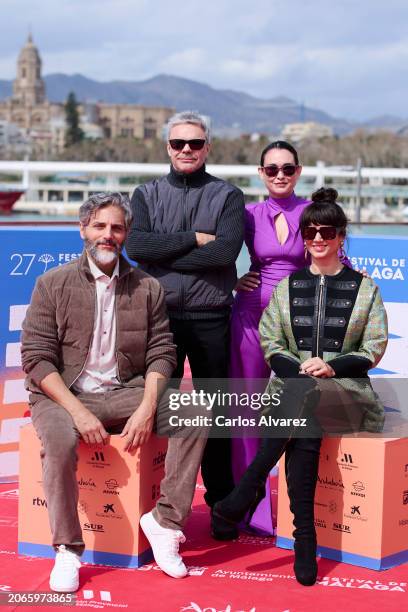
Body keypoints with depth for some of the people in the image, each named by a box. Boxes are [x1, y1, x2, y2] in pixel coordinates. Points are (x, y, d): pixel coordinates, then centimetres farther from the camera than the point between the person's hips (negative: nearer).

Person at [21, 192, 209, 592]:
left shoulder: (147, 288, 10)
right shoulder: (53, 284, 2)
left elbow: (161, 353, 5)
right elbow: (36, 358, -5)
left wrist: (147, 409, -14)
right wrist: (79, 412, -18)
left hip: (125, 393, 3)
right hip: (64, 394, -2)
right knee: (59, 440, -36)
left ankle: (165, 520, -16)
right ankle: (67, 550, -19)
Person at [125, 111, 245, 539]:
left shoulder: (227, 196, 4)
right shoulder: (147, 194, 10)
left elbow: (226, 251, -13)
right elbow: (135, 245, -8)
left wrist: (164, 255, -10)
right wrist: (195, 239, -12)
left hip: (211, 319, -1)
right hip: (159, 315, 2)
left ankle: (222, 504, 15)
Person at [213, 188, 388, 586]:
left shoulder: (364, 288, 11)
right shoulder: (287, 287, 16)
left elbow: (373, 349, 5)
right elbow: (269, 342, 9)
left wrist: (331, 367, -13)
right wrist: (300, 368, -12)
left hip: (346, 392, -1)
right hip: (292, 385, 1)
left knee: (302, 394, -37)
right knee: (304, 431, -36)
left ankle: (247, 493, -36)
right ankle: (305, 538, -34)